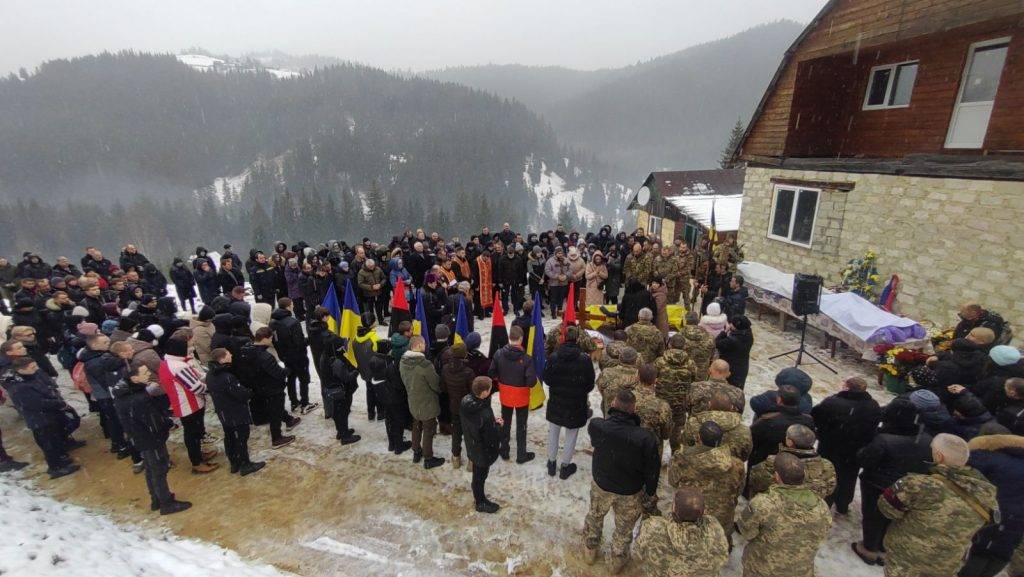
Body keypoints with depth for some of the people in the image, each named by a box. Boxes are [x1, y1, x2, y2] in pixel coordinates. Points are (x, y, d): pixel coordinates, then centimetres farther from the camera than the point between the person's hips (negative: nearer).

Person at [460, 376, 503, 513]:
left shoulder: (465, 400, -15)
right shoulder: (485, 414, -38)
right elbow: (492, 437, -27)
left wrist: (492, 422, -5)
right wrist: (497, 425, -9)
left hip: (471, 446, 7)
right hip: (483, 451, -6)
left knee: (477, 473, 27)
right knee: (480, 475, 17)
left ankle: (478, 496, 49)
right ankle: (481, 503, 40)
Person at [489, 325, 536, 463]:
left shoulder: (499, 354, -15)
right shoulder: (526, 358, -25)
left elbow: (491, 374, -8)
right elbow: (532, 381, -25)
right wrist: (524, 381, -4)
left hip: (505, 395, 3)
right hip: (521, 396, -3)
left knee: (505, 423, 22)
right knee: (521, 426, 15)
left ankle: (504, 451, 36)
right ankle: (521, 455, 27)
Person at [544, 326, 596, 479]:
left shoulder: (553, 357, -11)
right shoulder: (585, 359, -17)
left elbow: (546, 378, -2)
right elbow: (590, 384, -8)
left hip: (556, 401, 2)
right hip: (576, 403, -2)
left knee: (553, 432, 19)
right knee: (571, 435, 14)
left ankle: (551, 462, 31)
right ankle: (565, 466, 25)